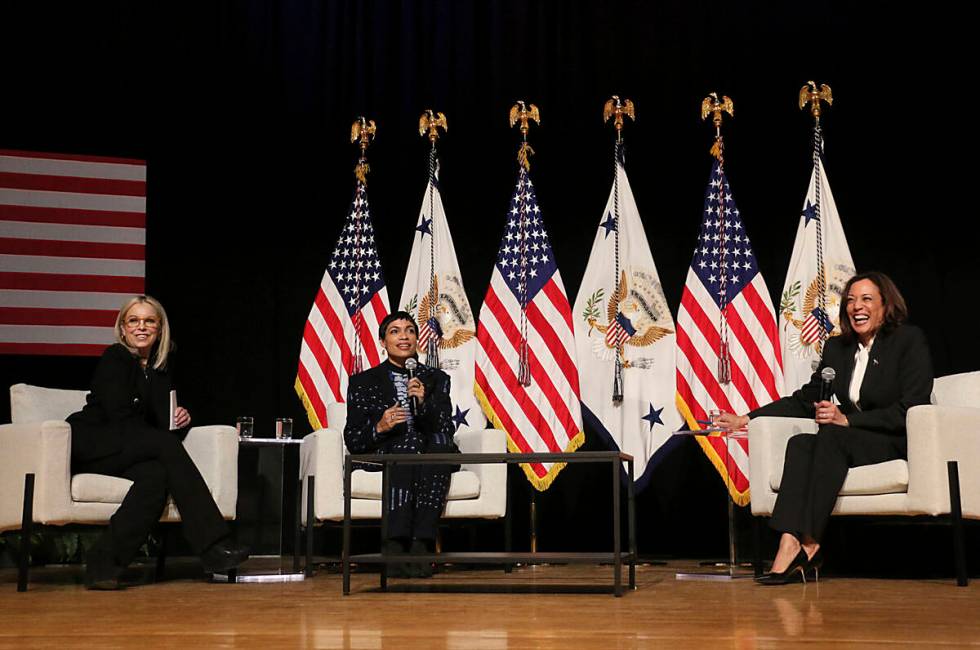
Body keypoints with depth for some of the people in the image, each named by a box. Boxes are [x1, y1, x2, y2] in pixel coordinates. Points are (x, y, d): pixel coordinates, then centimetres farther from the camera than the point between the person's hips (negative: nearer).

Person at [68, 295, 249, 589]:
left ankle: (104, 564, -32)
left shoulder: (163, 363, 15)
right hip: (89, 447, -6)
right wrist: (165, 434, -15)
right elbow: (120, 418, -15)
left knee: (156, 475, -31)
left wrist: (179, 418, -9)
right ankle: (214, 546, -36)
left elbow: (162, 417, 14)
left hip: (130, 452, 6)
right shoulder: (114, 358, -6)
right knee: (166, 444, -30)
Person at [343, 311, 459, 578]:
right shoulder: (363, 382, 13)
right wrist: (380, 427, -13)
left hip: (432, 456, 2)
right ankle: (395, 544, -42)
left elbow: (447, 430, 5)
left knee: (440, 445, -34)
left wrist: (424, 403, -12)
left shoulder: (436, 379, 19)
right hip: (384, 456, -1)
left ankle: (420, 544, -38)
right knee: (404, 451, -36)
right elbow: (352, 441, 7)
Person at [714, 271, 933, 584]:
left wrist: (847, 420, -21)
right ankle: (791, 545, -43)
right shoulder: (837, 347, 14)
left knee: (829, 437, -34)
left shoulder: (910, 340, -3)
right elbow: (805, 400, 19)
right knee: (800, 443, -27)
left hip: (899, 443, -5)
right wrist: (745, 419, 10)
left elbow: (910, 411, -12)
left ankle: (807, 544, -36)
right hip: (849, 441, 6)